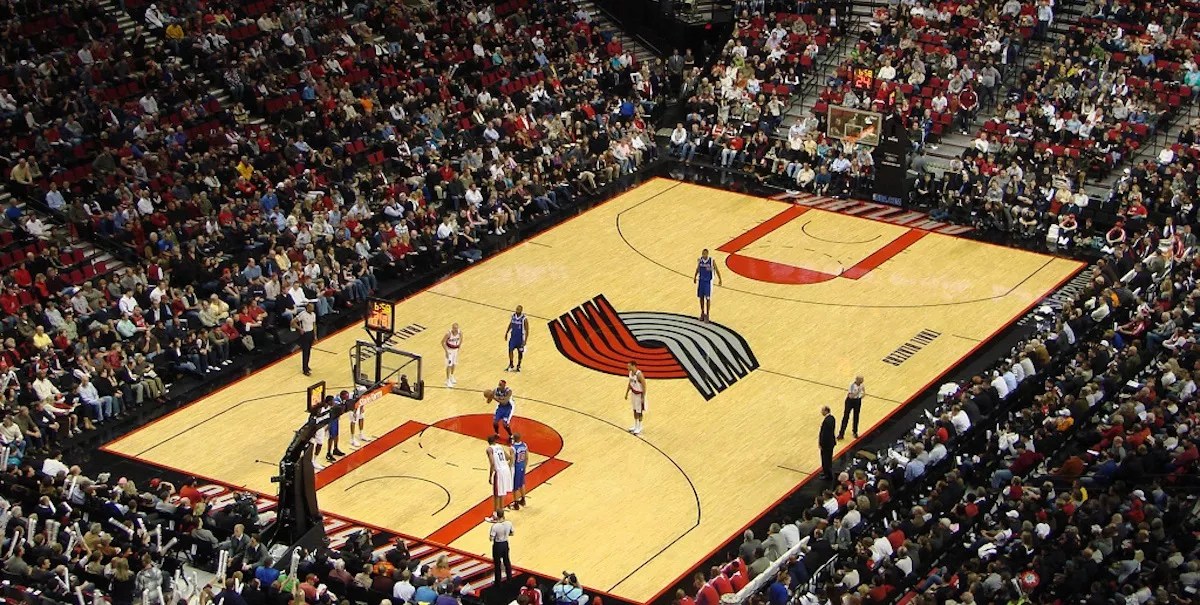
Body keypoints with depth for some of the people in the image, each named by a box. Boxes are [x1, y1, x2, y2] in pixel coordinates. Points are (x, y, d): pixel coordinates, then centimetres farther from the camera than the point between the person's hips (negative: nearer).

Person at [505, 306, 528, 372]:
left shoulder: (524, 319, -19)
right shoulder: (513, 316, -3)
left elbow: (527, 330, -15)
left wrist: (525, 340, -19)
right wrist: (506, 333, 16)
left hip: (520, 338, -4)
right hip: (513, 336, 4)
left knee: (520, 352, 9)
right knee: (510, 350, 0)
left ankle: (518, 366, 26)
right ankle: (511, 365, 16)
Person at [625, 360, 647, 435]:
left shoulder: (639, 375, -28)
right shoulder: (630, 373, -2)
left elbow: (644, 386, -23)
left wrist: (643, 397, -22)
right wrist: (627, 393, 17)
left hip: (639, 394, -8)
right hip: (633, 393, 8)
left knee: (639, 412, 4)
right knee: (635, 410, 17)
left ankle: (639, 428, 16)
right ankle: (635, 426, 31)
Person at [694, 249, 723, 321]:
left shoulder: (711, 260, -14)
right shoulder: (699, 260, -4)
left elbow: (716, 270, -4)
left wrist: (719, 279, -1)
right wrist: (695, 276, 15)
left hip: (708, 281, -3)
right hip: (701, 281, 3)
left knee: (708, 298, -2)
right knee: (701, 297, 9)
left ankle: (707, 315, 5)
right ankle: (702, 313, 23)